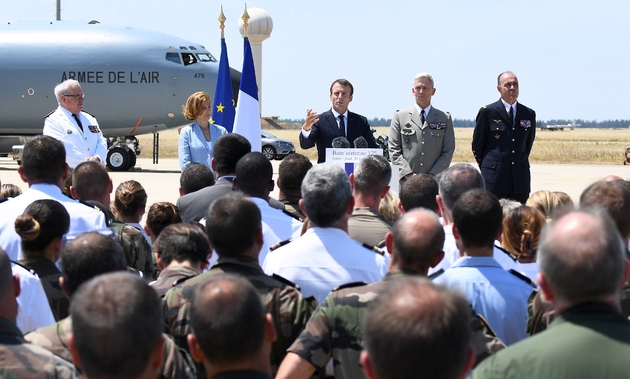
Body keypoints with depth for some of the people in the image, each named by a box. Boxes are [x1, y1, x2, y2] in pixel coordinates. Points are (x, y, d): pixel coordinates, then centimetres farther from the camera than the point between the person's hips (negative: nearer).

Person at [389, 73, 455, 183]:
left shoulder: (445, 119, 12)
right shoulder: (400, 116, 11)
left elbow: (448, 151, 7)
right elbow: (394, 150, 6)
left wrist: (432, 176, -5)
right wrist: (409, 175, -7)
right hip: (407, 181, 0)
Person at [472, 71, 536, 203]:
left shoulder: (529, 114, 11)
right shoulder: (487, 112, 0)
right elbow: (477, 145, 5)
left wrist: (521, 163, 15)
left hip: (520, 178, 3)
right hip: (494, 178, -3)